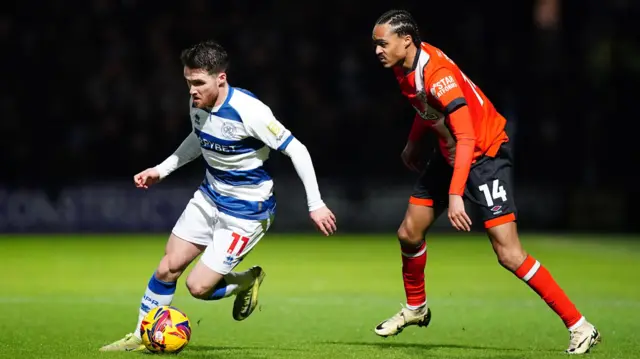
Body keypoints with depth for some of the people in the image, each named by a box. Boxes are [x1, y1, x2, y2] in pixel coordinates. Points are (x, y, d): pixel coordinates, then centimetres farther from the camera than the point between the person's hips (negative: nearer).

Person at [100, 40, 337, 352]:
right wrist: (162, 170, 12)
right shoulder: (198, 103, -7)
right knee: (167, 268, 4)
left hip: (247, 212, -7)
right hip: (210, 197, 7)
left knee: (198, 286, -8)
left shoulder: (249, 111, -29)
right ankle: (141, 337, 21)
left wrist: (315, 204, -18)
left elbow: (296, 150, -21)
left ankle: (246, 282, 21)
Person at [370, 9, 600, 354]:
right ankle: (416, 308, 36)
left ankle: (579, 327, -8)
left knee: (509, 254, -15)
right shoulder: (403, 67, -4)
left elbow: (466, 138, -36)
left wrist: (455, 195, -43)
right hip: (448, 153, 9)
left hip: (485, 154, -9)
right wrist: (414, 143, 20)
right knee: (409, 235, 9)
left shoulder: (438, 74, -31)